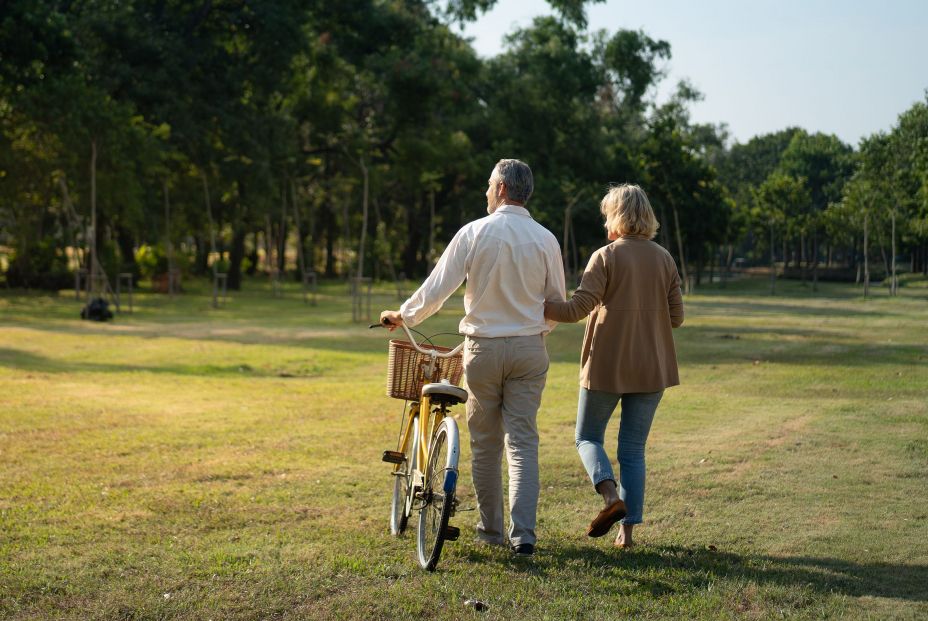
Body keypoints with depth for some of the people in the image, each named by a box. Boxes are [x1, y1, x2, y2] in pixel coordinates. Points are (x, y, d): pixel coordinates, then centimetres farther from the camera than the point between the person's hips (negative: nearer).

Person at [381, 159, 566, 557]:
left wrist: (403, 316, 9)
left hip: (483, 348, -1)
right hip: (529, 349, 2)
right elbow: (556, 301, 8)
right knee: (523, 442, 3)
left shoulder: (474, 233, -7)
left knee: (485, 443, 11)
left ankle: (491, 529, 20)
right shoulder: (545, 239, 0)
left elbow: (436, 289, -8)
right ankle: (523, 534, -6)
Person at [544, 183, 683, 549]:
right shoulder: (664, 259, 4)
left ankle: (611, 494, -14)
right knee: (633, 449, 11)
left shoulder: (605, 257, -10)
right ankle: (627, 528, 7)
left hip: (606, 365, -4)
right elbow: (676, 317, 6)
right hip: (651, 368, 4)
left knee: (588, 436, 12)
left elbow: (577, 309, -16)